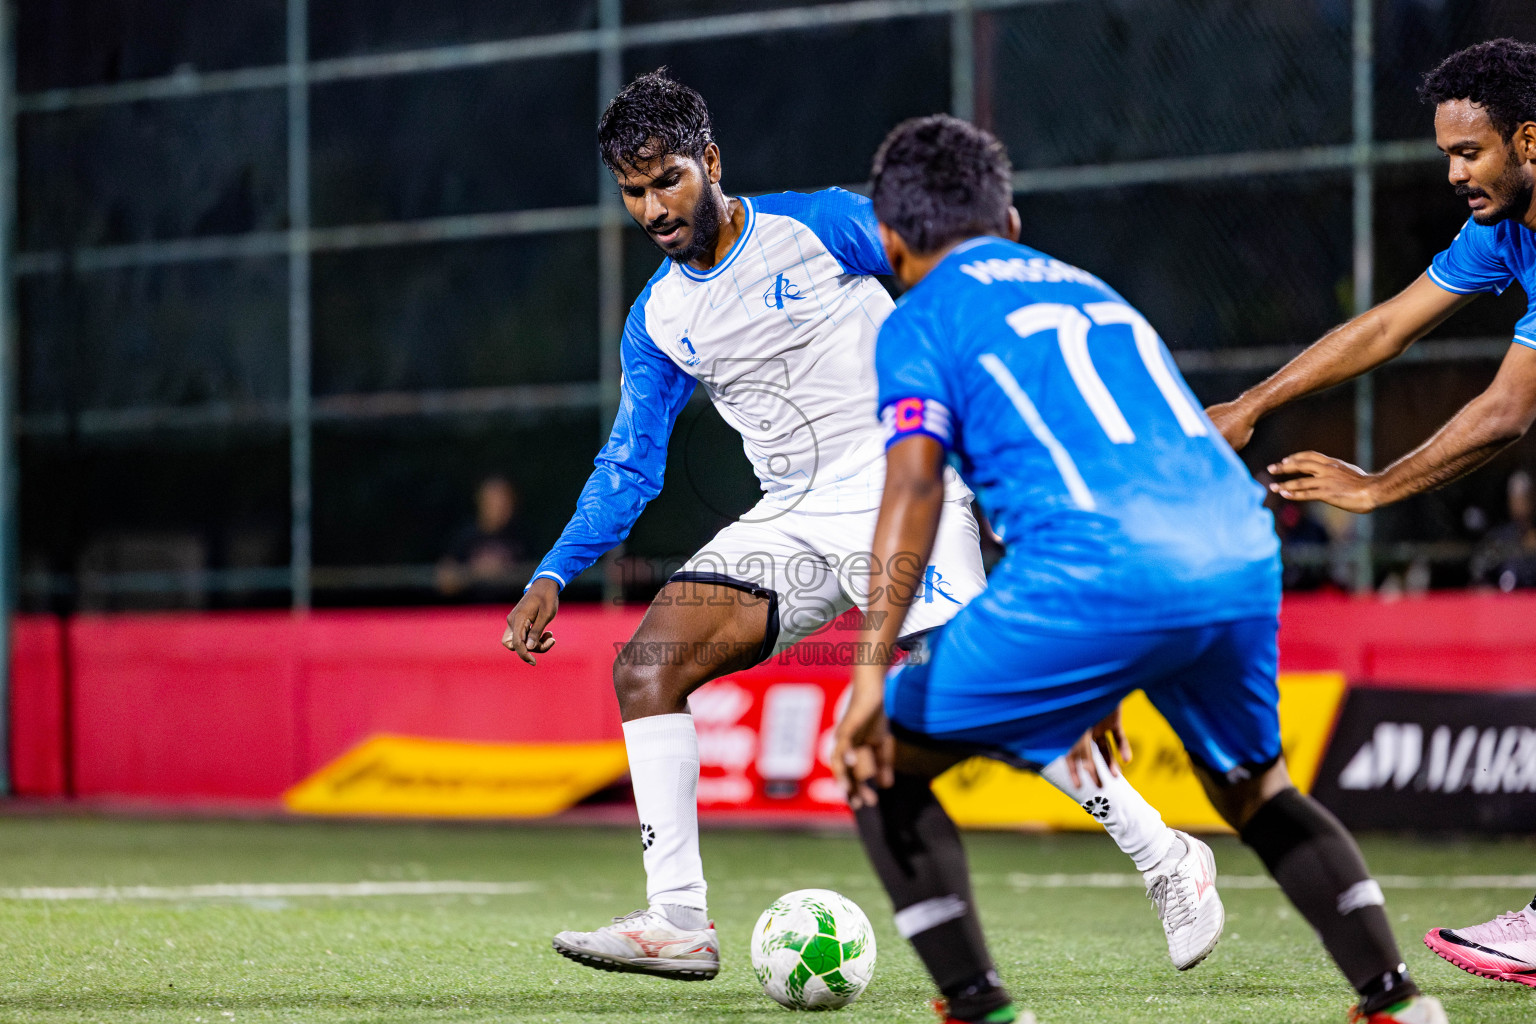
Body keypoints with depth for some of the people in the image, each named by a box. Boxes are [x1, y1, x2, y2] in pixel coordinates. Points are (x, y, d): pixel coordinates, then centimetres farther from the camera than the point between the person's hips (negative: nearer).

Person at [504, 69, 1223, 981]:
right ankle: (679, 922, -9)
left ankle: (1166, 859, -3)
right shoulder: (658, 321, 10)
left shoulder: (820, 226, -7)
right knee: (646, 665, -11)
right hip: (791, 521, 6)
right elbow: (630, 465, 13)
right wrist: (554, 575, 5)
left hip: (899, 488, -6)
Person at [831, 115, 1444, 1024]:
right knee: (1257, 792, 30)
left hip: (1099, 572, -6)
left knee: (884, 768, 9)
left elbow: (915, 489, -5)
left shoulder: (920, 321, 12)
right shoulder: (1089, 290, 32)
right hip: (1242, 550, 6)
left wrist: (871, 678, -11)